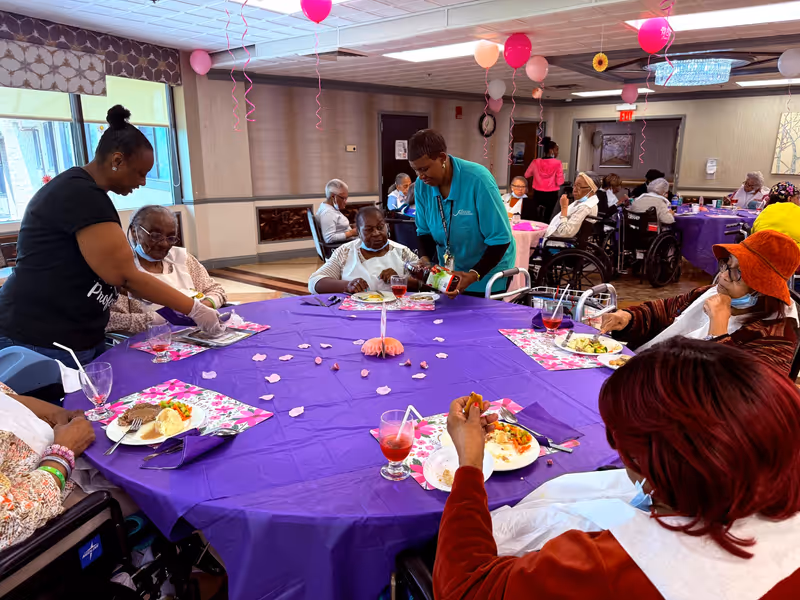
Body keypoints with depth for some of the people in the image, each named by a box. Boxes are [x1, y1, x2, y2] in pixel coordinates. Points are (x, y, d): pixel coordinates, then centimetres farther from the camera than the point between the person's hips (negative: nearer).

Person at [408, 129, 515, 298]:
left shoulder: (478, 179, -26)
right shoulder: (422, 185, -11)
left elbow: (500, 240, -23)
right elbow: (425, 231, 4)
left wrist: (474, 275, -33)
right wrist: (425, 258, -16)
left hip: (487, 274, -4)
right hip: (449, 274, 5)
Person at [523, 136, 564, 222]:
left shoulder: (536, 162, -4)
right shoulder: (558, 163, -12)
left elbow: (526, 175, 9)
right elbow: (560, 182, -13)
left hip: (538, 194, 2)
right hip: (552, 195, -2)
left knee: (535, 217, 17)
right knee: (548, 217, 11)